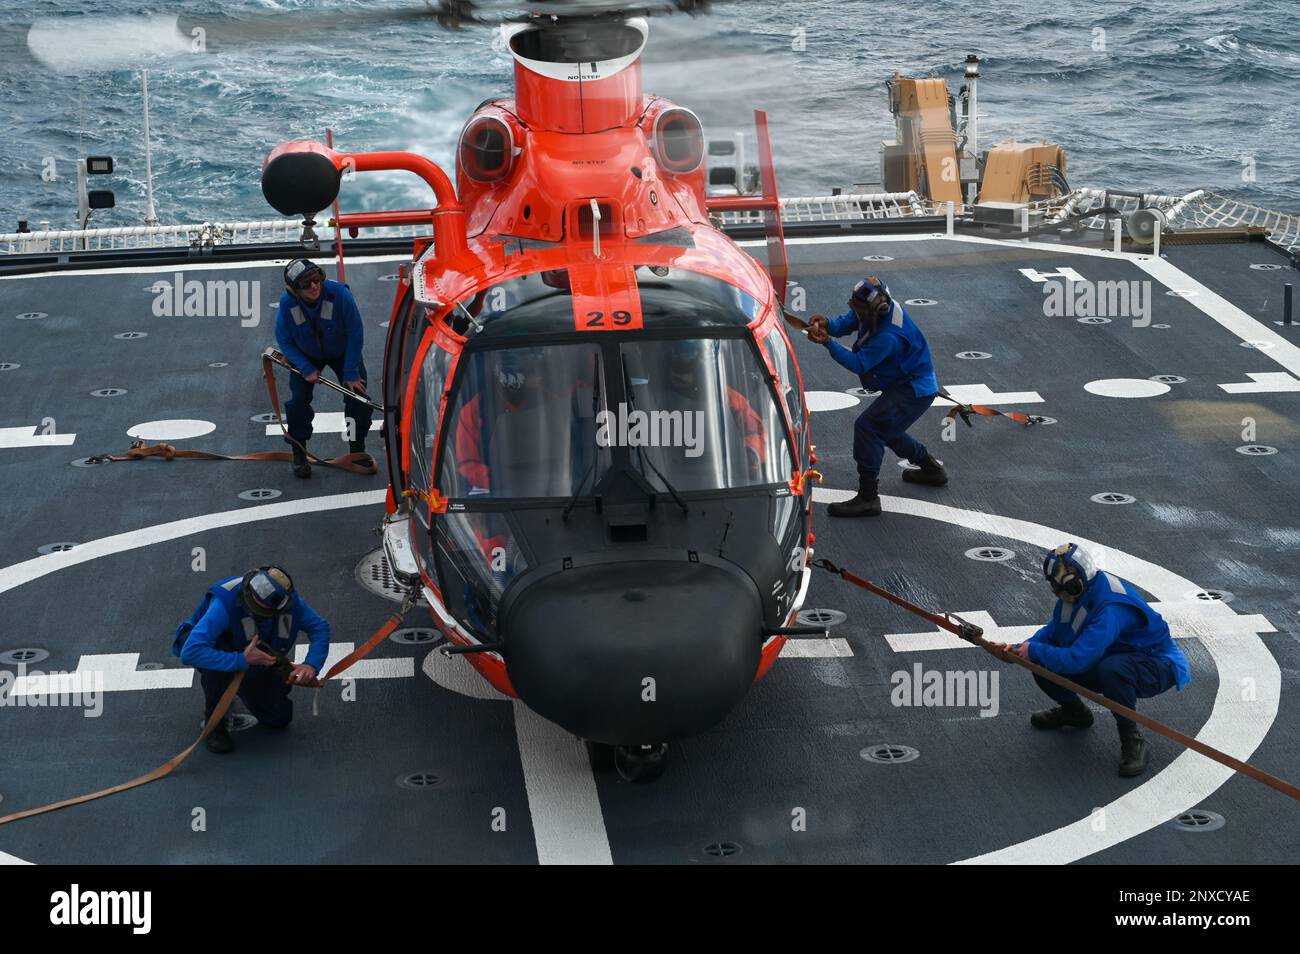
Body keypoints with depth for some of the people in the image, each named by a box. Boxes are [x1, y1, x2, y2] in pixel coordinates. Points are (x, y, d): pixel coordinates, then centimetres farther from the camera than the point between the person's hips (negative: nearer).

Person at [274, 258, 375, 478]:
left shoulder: (339, 294, -35)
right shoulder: (287, 304, -30)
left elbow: (355, 335, -23)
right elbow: (284, 341, -12)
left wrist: (351, 374, -20)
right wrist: (306, 369, -21)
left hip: (342, 352, 0)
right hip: (307, 355, 1)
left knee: (358, 395, -6)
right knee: (298, 398, -10)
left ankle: (357, 450, 14)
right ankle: (299, 454, 7)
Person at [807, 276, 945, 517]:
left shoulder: (888, 337, -33)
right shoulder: (876, 308, -7)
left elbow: (858, 364, -28)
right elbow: (845, 323, -2)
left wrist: (828, 343, -35)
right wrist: (827, 324, -25)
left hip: (913, 391, -11)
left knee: (867, 426, -20)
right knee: (887, 430, 27)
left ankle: (868, 496, -19)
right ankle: (932, 468, 46)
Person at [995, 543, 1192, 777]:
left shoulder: (1111, 607, -35)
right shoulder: (1075, 594, -6)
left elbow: (1078, 659, -38)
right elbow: (1052, 633, 7)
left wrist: (1035, 651, -25)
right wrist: (1019, 649, -10)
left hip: (1157, 667, -8)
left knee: (1111, 669, -43)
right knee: (1042, 665, -5)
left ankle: (1133, 741, -24)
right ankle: (1073, 711, 25)